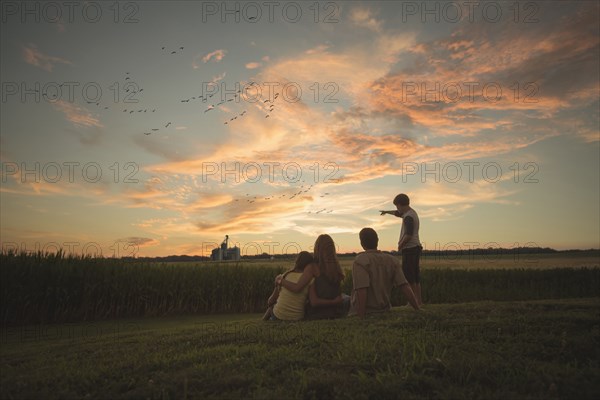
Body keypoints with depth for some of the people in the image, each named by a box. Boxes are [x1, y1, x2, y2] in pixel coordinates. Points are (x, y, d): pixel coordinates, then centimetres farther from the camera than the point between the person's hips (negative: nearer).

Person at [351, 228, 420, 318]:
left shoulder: (360, 261, -16)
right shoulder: (392, 260, 0)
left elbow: (362, 290, -25)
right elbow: (405, 286, -7)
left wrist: (361, 319, -22)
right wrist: (418, 311, -5)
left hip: (364, 314, -6)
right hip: (385, 311, 6)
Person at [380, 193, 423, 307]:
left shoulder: (408, 217, -17)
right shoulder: (411, 213, 14)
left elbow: (409, 235, -26)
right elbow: (398, 213, 35)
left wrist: (400, 245, -11)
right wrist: (387, 212, 50)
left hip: (409, 248, -10)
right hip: (416, 247, 10)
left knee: (409, 276, -6)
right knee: (415, 276, 13)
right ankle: (419, 301, 19)